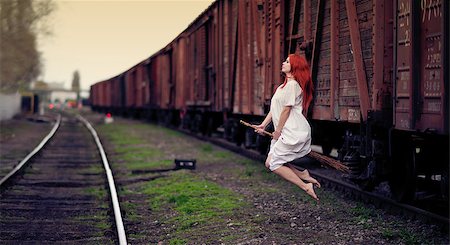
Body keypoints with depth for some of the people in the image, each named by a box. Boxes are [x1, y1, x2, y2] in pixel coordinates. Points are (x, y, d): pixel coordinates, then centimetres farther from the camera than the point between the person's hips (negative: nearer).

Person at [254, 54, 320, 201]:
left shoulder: (292, 85, -12)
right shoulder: (284, 86, 20)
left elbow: (286, 110, -13)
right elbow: (274, 109, 19)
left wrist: (278, 131, -8)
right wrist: (263, 125, 10)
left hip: (294, 132, -10)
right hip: (290, 133, 10)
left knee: (271, 163, -10)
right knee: (275, 161, 9)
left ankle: (305, 186, -9)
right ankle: (303, 175, 10)